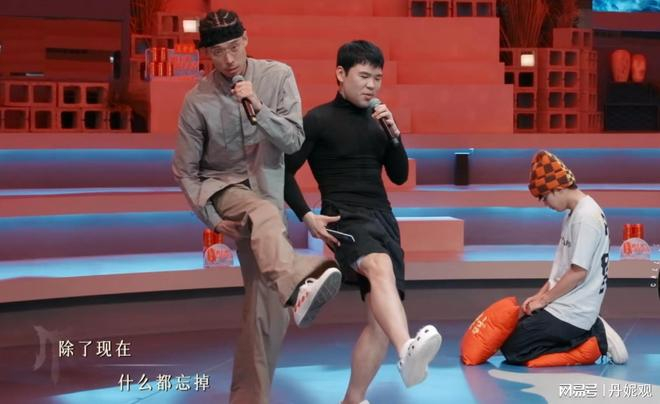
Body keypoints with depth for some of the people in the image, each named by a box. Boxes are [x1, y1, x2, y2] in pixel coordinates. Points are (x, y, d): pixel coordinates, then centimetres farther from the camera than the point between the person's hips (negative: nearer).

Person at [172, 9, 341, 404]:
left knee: (268, 305, -2)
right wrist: (211, 218, -10)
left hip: (266, 192, 4)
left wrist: (258, 108, -26)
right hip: (222, 188, -3)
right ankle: (298, 285, -70)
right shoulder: (198, 100, -9)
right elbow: (185, 170, -1)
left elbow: (294, 141, -11)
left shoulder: (278, 76, -5)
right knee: (265, 213, -39)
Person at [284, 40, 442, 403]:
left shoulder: (376, 122, 18)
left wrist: (394, 134, 2)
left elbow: (399, 176, 17)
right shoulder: (318, 120, 0)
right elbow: (285, 170, -1)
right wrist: (307, 216, -11)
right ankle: (408, 351, -64)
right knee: (380, 267, -38)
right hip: (347, 219, -7)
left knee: (380, 318, 0)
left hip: (384, 220, 7)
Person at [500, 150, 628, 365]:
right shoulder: (572, 214, 12)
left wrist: (544, 300, -12)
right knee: (512, 334, 13)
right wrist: (540, 295, 8)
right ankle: (589, 334, 7)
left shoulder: (587, 216, -19)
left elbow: (578, 272, -21)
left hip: (572, 313, -10)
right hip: (566, 307, 10)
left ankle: (595, 340, -6)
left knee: (513, 350, -11)